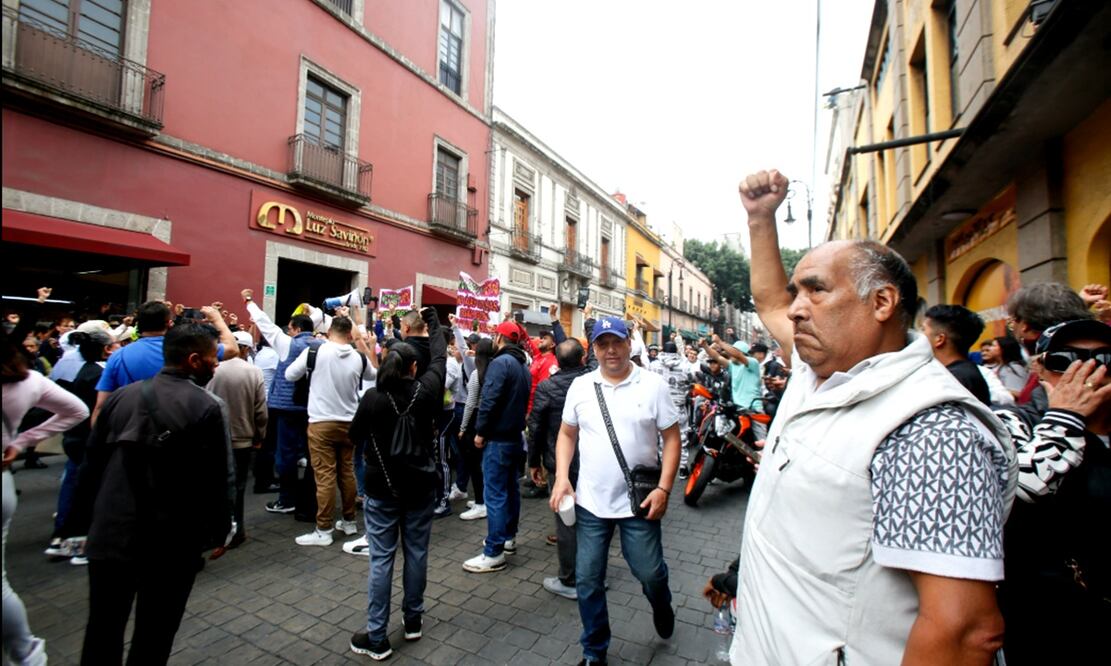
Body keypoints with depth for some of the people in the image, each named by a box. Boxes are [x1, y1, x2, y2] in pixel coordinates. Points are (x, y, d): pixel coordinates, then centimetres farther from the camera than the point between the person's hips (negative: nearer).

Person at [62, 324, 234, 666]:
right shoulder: (209, 407, -14)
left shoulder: (120, 396, 3)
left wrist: (81, 520, 17)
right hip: (173, 542, -5)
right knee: (153, 637, 12)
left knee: (103, 631, 21)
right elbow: (221, 478, -14)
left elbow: (91, 463, 8)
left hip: (111, 533, 5)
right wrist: (219, 531, -1)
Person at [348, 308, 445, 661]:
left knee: (381, 558, 6)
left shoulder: (372, 397, -12)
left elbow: (355, 434, 3)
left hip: (382, 487, -1)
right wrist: (433, 322, 20)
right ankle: (413, 619, 30)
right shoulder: (427, 389, -9)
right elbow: (440, 356, 7)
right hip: (420, 485, 1)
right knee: (416, 551, 15)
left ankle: (376, 637, 16)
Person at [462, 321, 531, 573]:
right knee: (510, 487, 18)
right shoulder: (523, 365, 12)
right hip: (515, 436, 9)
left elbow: (489, 400, -21)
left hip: (498, 438, -9)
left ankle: (494, 553, 1)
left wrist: (480, 431, -13)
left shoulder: (500, 362, -16)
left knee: (495, 493, -5)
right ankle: (508, 537, 31)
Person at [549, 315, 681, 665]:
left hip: (639, 501, -2)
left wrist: (663, 488, -11)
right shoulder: (580, 386, 0)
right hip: (590, 502, 2)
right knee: (587, 580, 11)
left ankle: (662, 606, 48)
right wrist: (561, 477, -5)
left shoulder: (653, 385, -7)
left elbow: (672, 438, -4)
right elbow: (567, 434, 8)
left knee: (650, 573, 11)